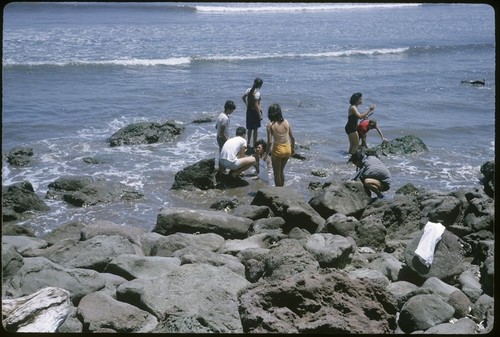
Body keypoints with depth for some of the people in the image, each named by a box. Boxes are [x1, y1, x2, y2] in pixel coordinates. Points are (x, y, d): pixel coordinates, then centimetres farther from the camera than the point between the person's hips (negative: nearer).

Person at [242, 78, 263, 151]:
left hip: (249, 110, 7)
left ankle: (248, 143, 26)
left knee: (250, 129, 18)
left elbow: (243, 98, 15)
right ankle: (254, 145, 10)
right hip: (255, 111, -7)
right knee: (255, 129, 5)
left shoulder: (249, 90, 1)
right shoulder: (257, 93, -21)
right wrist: (260, 115, -19)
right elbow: (256, 105, -23)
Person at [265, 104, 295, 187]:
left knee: (276, 173, 13)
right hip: (287, 149, 5)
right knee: (281, 171, 26)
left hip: (278, 149, -5)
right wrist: (293, 148, 17)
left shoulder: (270, 125, -15)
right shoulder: (286, 122, -3)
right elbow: (292, 137, 2)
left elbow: (270, 142, -17)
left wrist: (267, 154, -6)